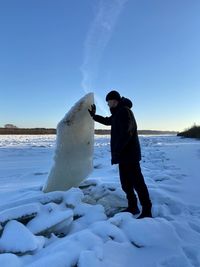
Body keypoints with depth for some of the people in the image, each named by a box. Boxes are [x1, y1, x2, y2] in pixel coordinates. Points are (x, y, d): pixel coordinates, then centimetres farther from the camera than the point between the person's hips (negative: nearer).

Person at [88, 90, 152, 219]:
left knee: (137, 183, -6)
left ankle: (146, 212, 2)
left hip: (129, 155, -11)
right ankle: (133, 207, 26)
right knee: (126, 183, 15)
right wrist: (94, 115, 32)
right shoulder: (118, 113, 19)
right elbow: (107, 121, 37)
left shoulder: (124, 111, -14)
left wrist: (116, 151, -22)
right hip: (124, 155, 11)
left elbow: (126, 133, -26)